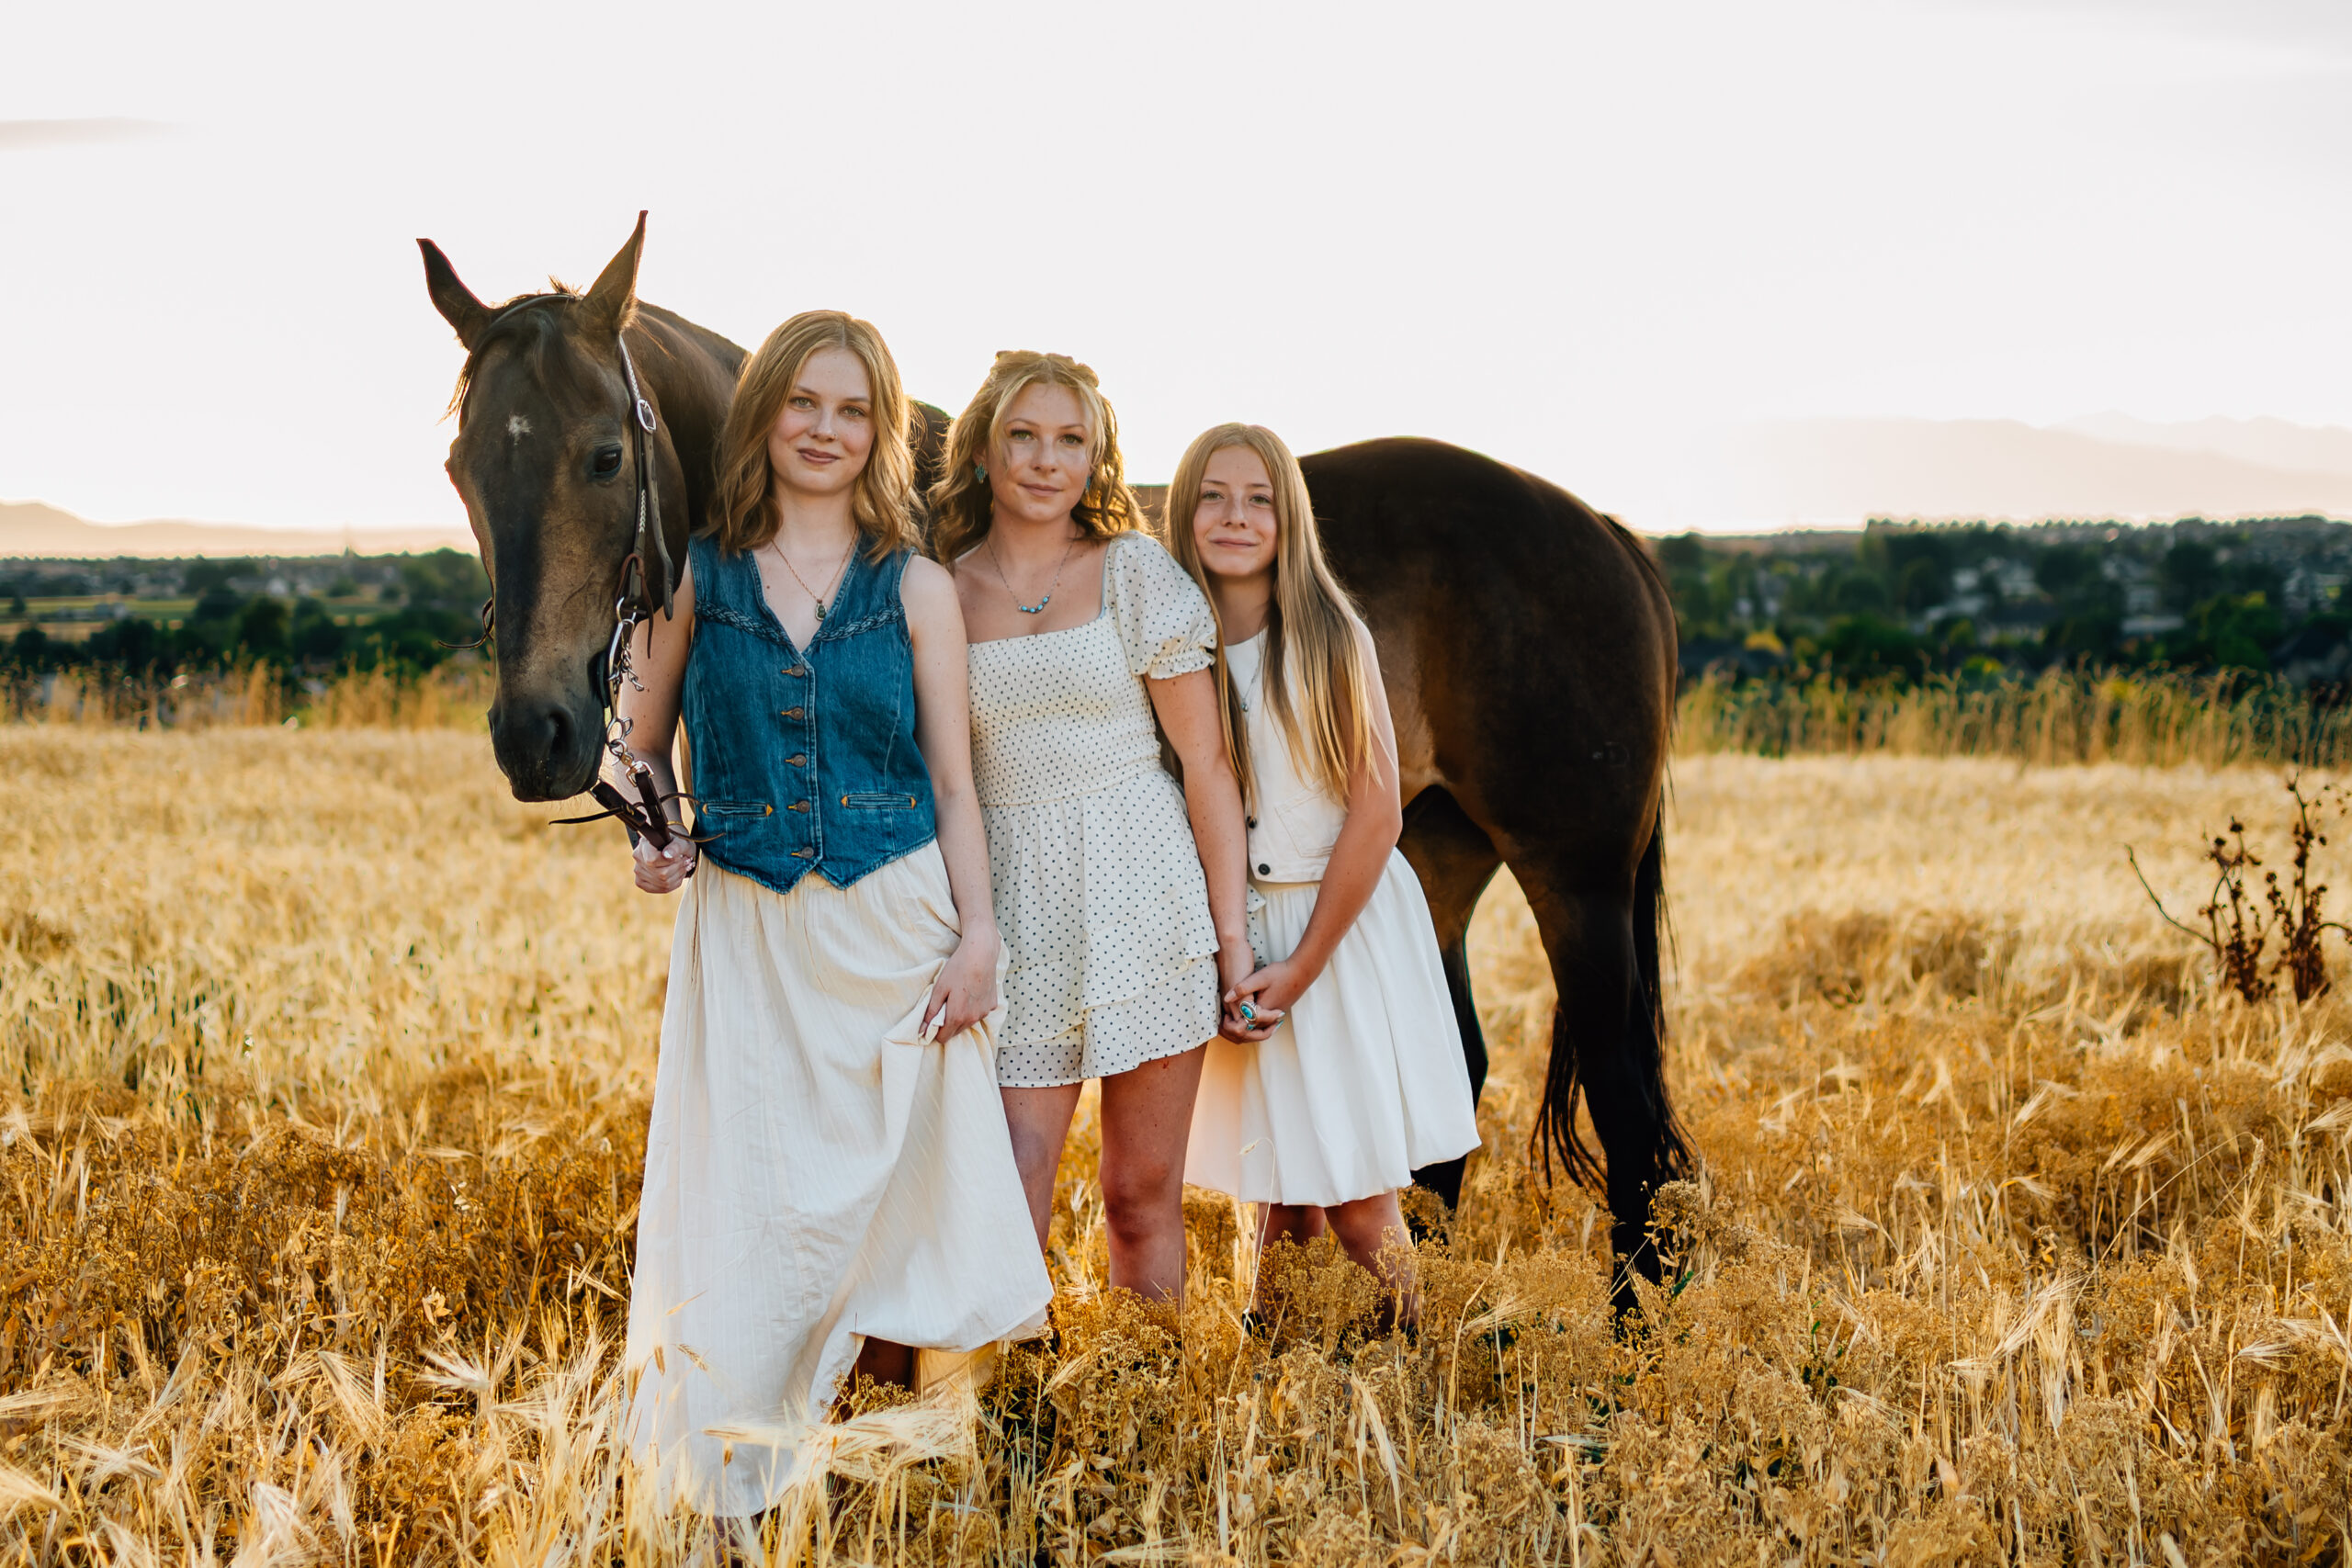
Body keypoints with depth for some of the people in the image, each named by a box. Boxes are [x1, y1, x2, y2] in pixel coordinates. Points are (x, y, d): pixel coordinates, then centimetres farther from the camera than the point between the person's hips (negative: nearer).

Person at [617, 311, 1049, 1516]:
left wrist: (977, 937, -7)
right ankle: (731, 1483, 13)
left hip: (896, 928, 0)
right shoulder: (698, 577, 4)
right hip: (746, 935, 0)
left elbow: (952, 780, 2)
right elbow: (643, 741, 16)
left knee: (891, 1187, 4)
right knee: (746, 1201, 0)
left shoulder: (917, 589, 2)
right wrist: (649, 840, -3)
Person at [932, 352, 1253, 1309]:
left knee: (1144, 1194, 5)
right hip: (1011, 900, 1)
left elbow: (1206, 764, 0)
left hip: (1142, 897, -1)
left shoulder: (1136, 573, 0)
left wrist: (1232, 929, -2)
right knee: (1011, 1184, -9)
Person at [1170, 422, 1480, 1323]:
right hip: (1230, 939, 2)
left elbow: (1376, 816, -10)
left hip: (1346, 924, -2)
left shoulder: (1331, 639, -8)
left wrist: (1302, 965, -12)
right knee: (1270, 1206, 6)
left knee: (1358, 1213, -3)